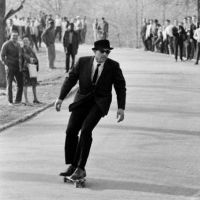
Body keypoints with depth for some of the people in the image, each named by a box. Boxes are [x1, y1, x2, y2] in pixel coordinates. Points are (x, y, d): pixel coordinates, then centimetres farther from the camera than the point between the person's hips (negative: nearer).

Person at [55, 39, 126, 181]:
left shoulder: (113, 66, -5)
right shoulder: (83, 62, -2)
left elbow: (120, 87, 2)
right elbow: (71, 79, 0)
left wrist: (121, 108, -5)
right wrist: (61, 98, -9)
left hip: (100, 102, -3)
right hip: (83, 100, 3)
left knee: (86, 130, -19)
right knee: (71, 131, -6)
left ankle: (81, 168, -14)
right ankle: (72, 166, 9)